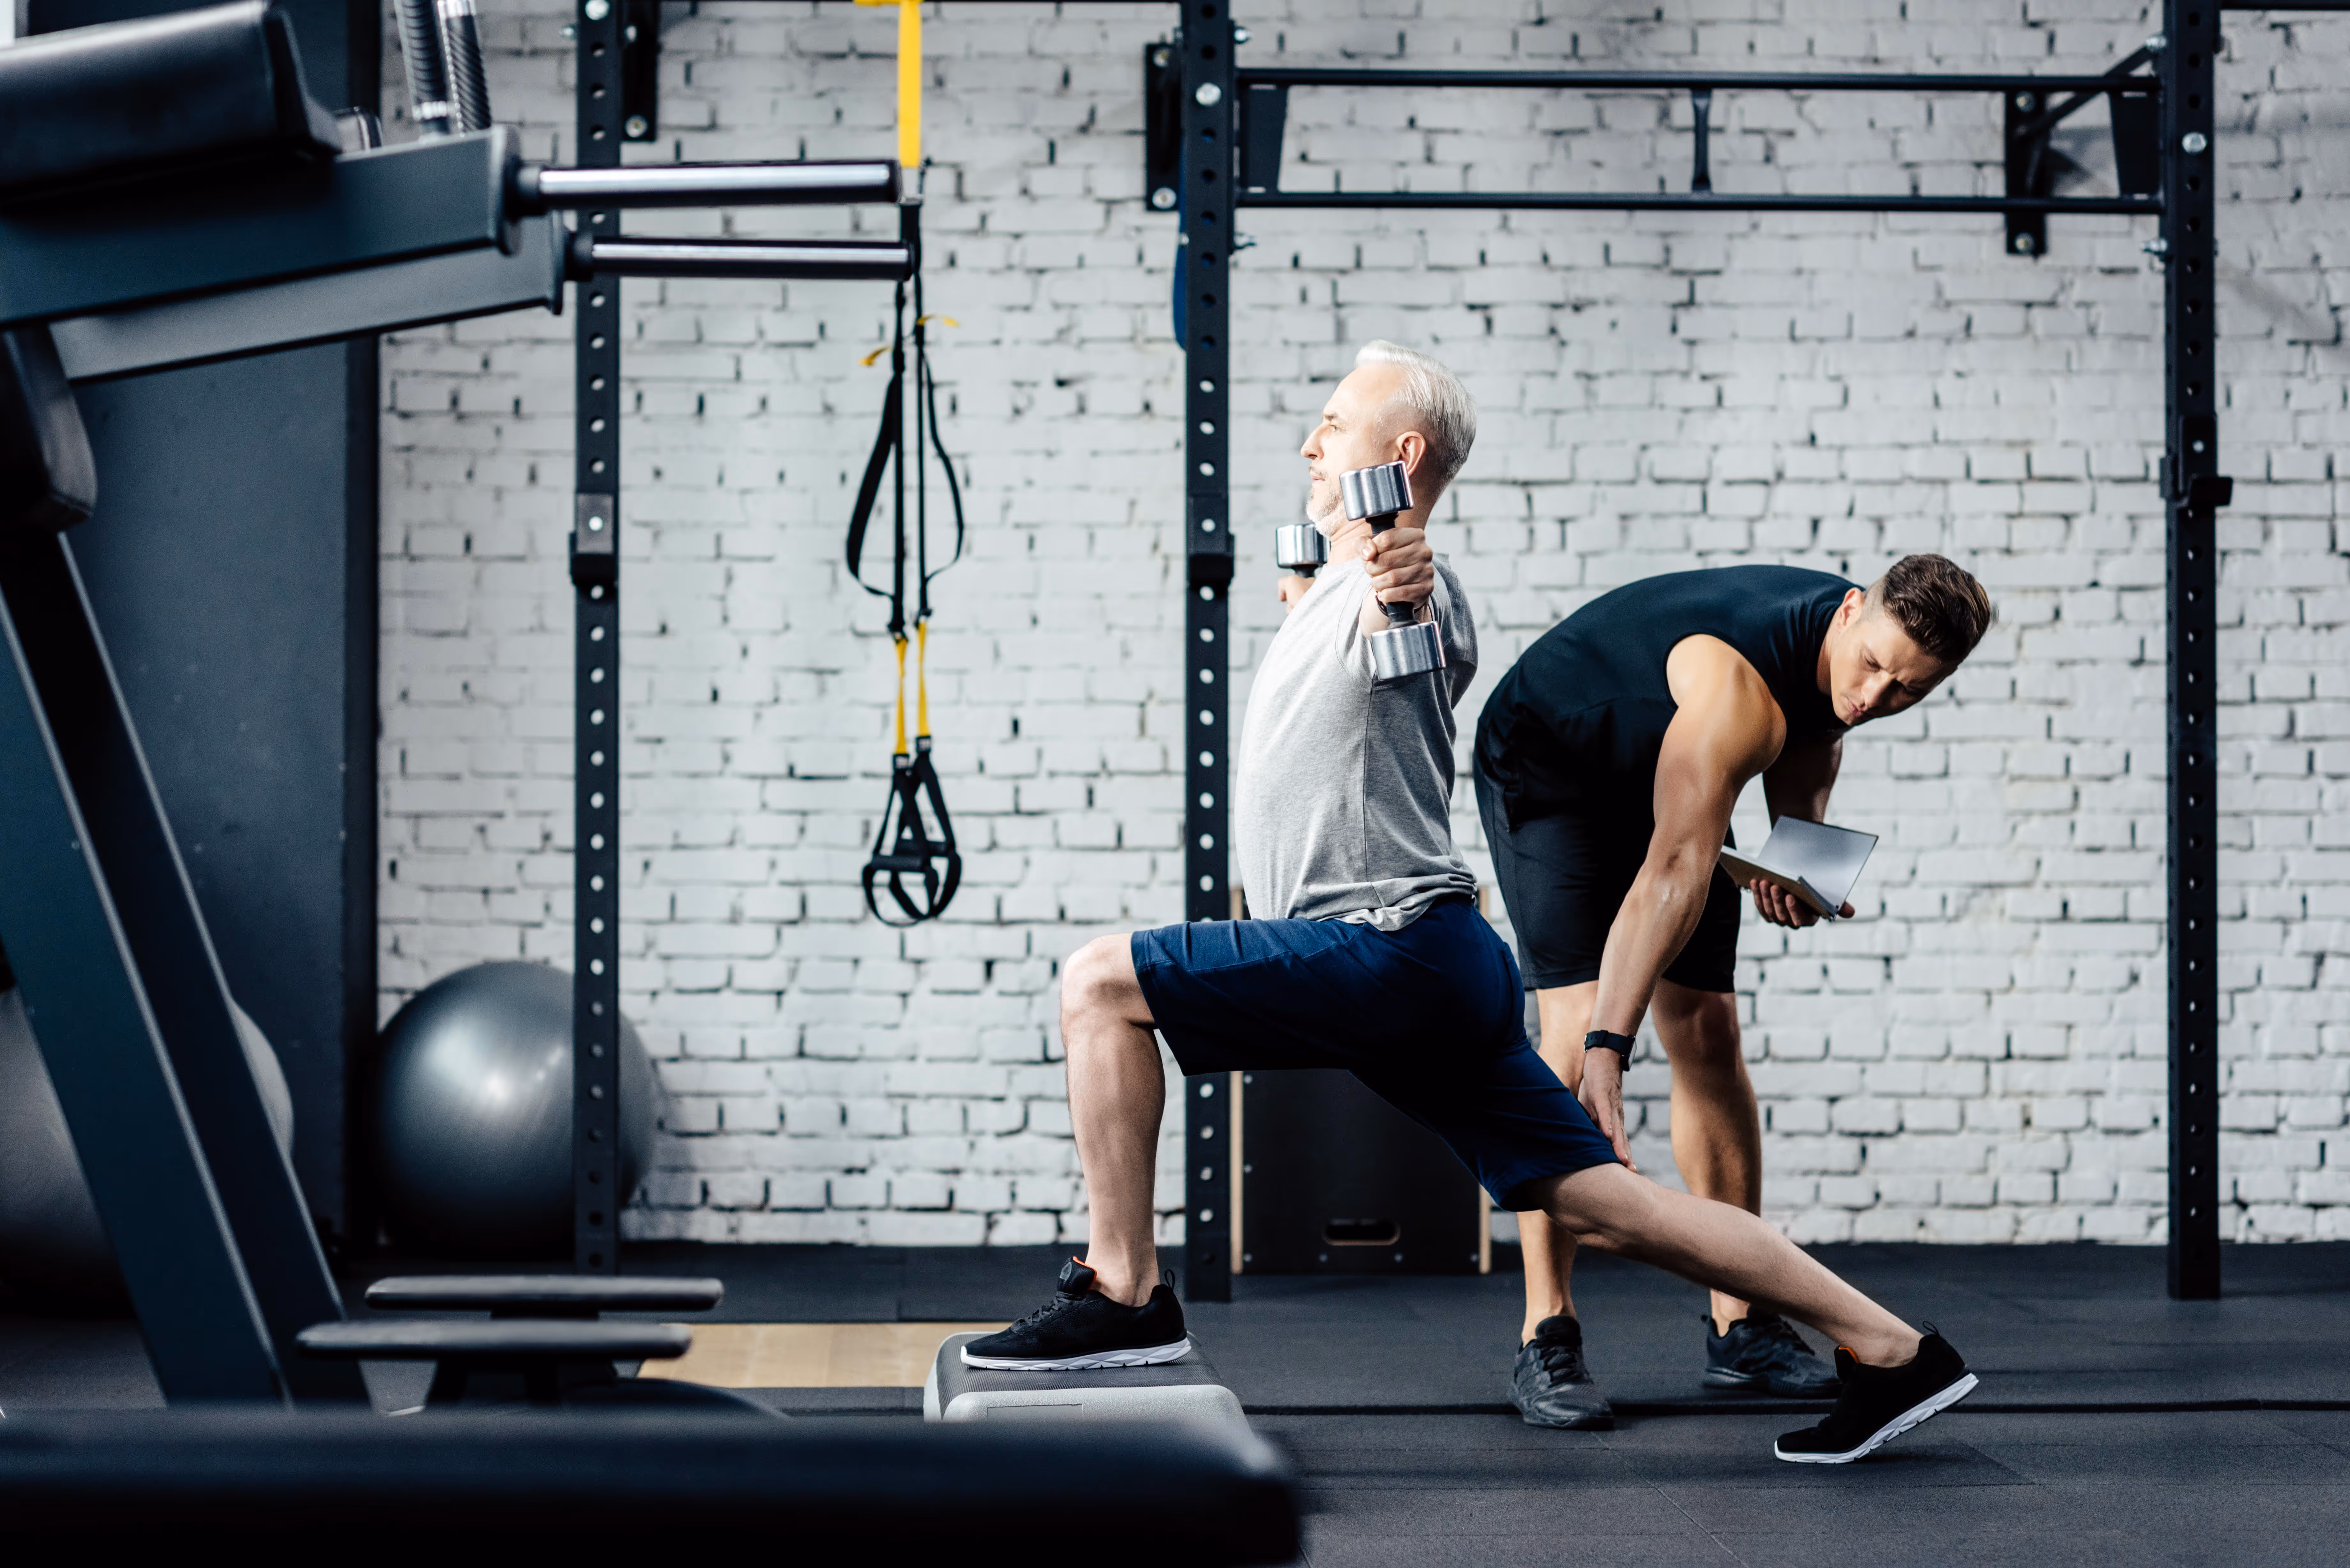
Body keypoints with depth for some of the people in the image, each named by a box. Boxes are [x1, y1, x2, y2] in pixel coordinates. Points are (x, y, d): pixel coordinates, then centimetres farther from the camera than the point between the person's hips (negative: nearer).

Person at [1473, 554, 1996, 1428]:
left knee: (1709, 1034, 2)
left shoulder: (1841, 664, -15)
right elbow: (1673, 874, -47)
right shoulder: (1741, 685, -40)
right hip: (1547, 761, -8)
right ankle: (1544, 1340, -20)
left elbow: (1804, 762, 6)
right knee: (1577, 1025, -21)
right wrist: (1609, 1048, -54)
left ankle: (1740, 1328, 8)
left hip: (1659, 775, 8)